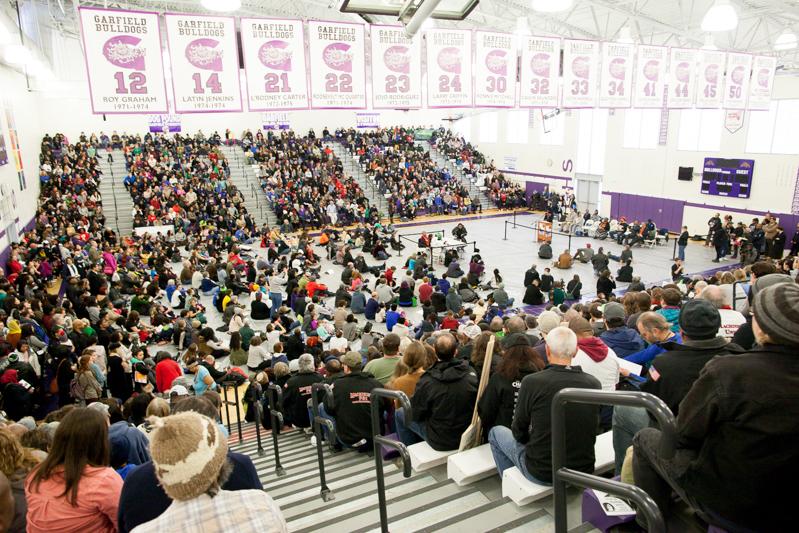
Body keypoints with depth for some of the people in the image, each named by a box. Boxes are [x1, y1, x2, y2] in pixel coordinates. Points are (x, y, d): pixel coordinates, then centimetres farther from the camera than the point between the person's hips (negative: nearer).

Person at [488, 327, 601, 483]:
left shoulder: (531, 382, -20)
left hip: (541, 474, -4)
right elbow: (593, 428, 6)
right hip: (584, 471, 4)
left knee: (496, 432, 20)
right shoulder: (594, 384, -9)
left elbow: (519, 433, -8)